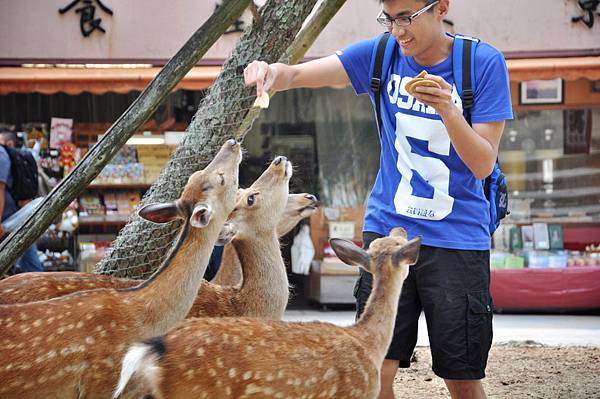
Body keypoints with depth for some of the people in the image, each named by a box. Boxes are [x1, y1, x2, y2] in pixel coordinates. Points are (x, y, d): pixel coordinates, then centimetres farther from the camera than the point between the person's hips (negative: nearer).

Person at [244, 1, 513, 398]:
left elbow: (483, 164, -9)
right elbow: (299, 74, -9)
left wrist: (448, 111, -26)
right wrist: (272, 72, -32)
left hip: (458, 239, -2)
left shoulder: (484, 62, -7)